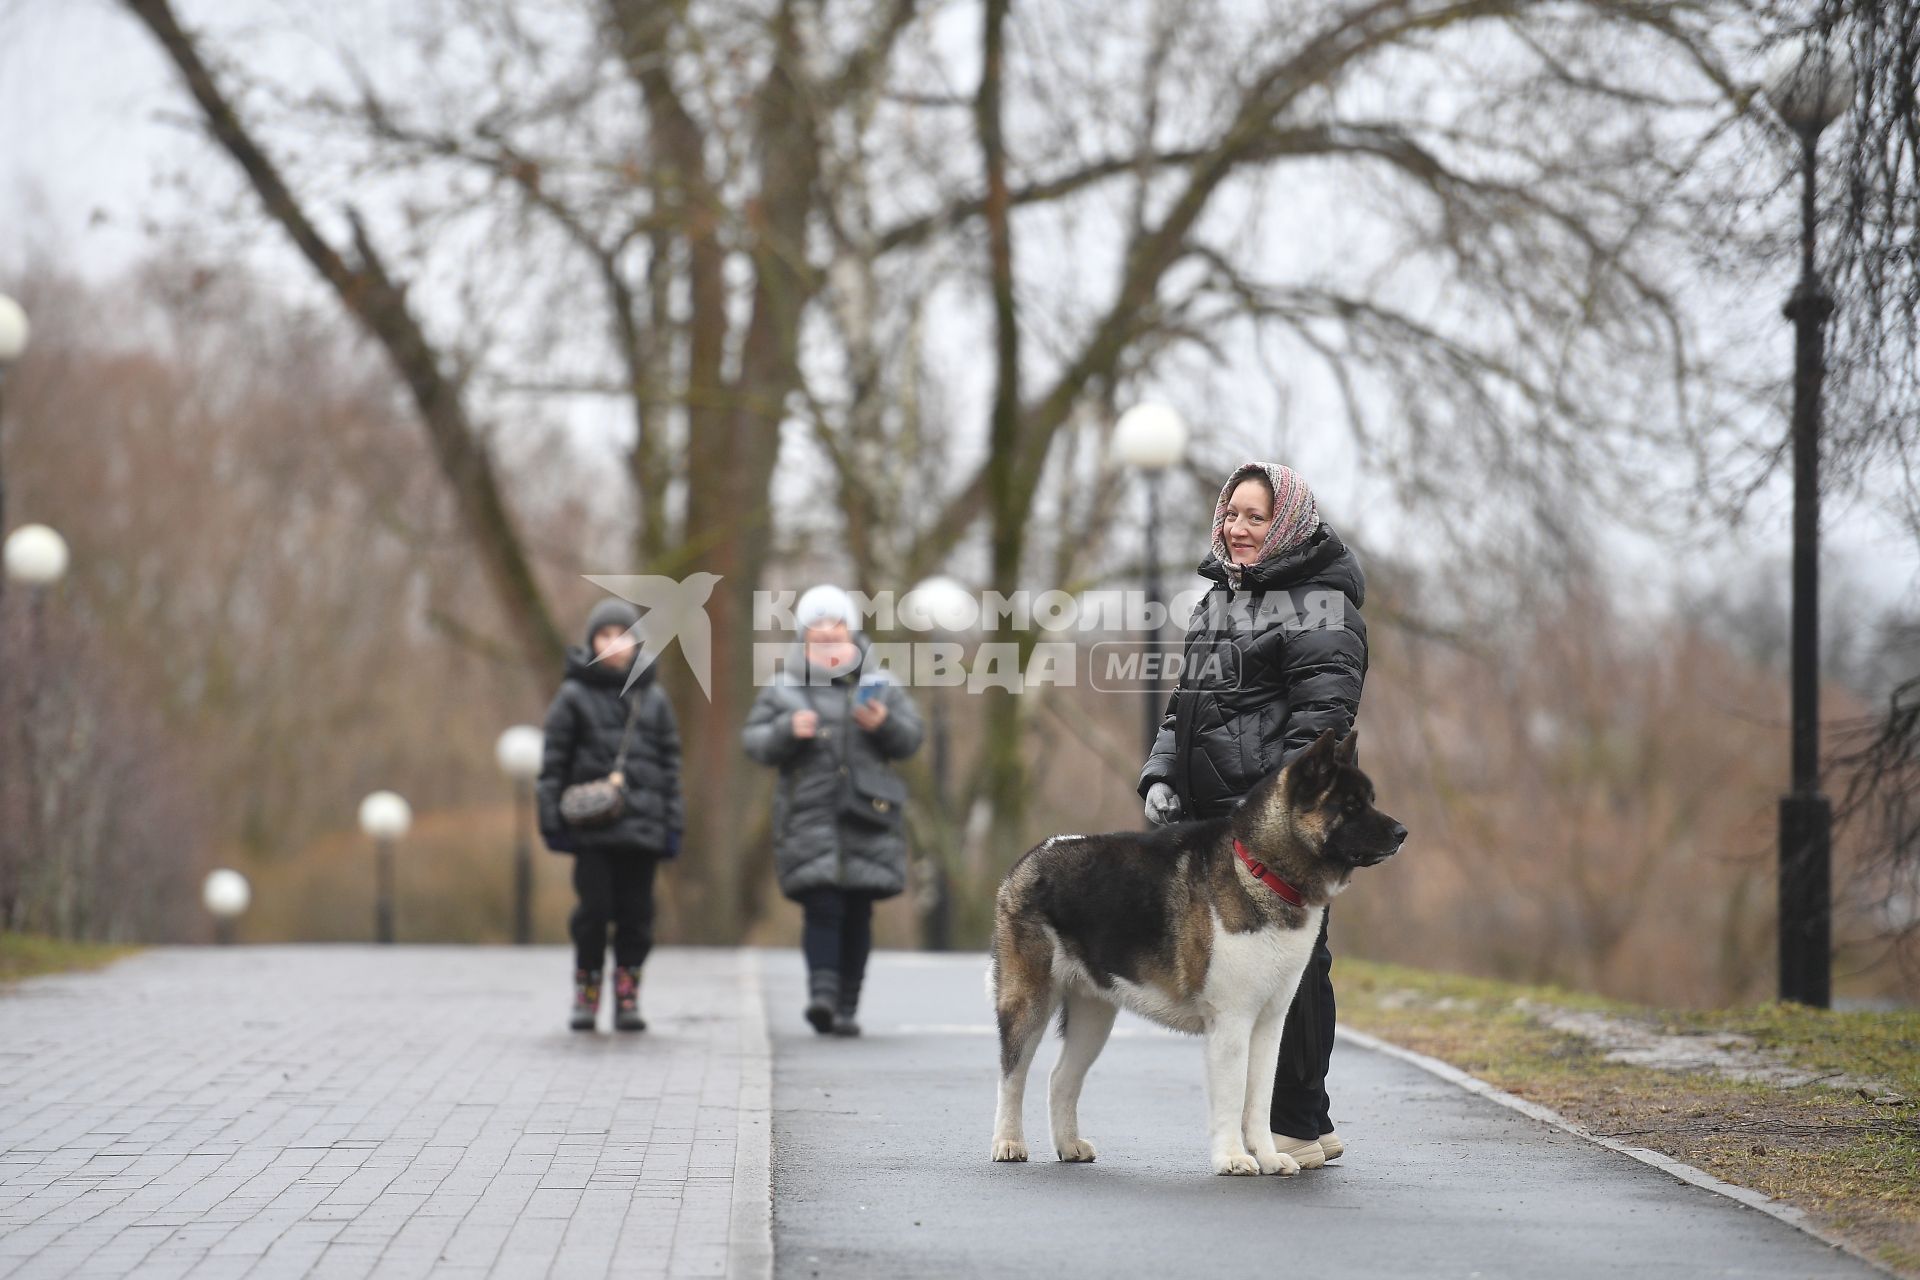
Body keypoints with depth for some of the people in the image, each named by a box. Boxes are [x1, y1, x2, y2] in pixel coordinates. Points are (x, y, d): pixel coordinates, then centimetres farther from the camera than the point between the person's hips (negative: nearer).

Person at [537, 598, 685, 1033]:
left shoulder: (653, 698, 11)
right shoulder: (574, 696, 3)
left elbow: (670, 764, 13)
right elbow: (554, 763, 2)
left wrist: (673, 822, 7)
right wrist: (552, 819, -3)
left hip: (641, 827, 2)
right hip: (590, 829, -2)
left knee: (636, 914, 2)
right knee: (593, 909, -5)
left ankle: (627, 997, 10)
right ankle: (585, 997, 6)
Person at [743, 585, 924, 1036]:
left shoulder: (879, 683, 12)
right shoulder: (783, 688, 9)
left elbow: (910, 738, 6)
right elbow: (754, 741, 3)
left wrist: (885, 724, -14)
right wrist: (788, 731, -15)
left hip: (867, 816, 2)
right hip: (810, 816, -2)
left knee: (858, 915, 2)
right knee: (823, 907, -16)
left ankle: (847, 1008, 8)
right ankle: (822, 994, -23)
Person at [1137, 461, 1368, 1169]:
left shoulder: (1320, 607, -6)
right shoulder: (1217, 599, 21)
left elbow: (1322, 714, -14)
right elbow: (1184, 704, 26)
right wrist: (1162, 777, 12)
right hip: (1215, 813, 9)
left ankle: (1299, 1127, -3)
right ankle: (1313, 1125, 16)